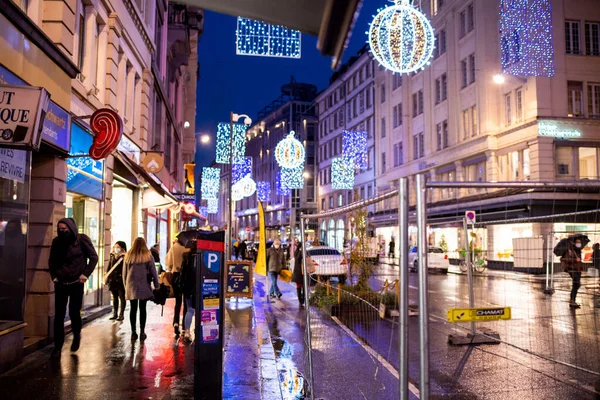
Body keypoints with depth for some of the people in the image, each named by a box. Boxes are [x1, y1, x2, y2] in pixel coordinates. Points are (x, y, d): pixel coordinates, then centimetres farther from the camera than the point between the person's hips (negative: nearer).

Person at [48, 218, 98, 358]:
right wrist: (54, 276, 5)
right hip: (60, 283, 3)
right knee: (59, 315, 2)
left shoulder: (82, 239, -8)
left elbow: (94, 257, -4)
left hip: (76, 283, -2)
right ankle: (58, 347, 10)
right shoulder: (57, 241, 1)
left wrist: (86, 274, -9)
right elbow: (51, 261, 15)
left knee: (74, 313, 3)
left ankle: (77, 336, 32)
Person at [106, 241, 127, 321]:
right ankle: (115, 314, 22)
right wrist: (107, 276, 12)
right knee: (115, 297, 14)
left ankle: (121, 314, 9)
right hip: (112, 280, 6)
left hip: (120, 280, -6)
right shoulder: (112, 256, 10)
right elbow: (109, 267, 15)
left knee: (122, 297, 3)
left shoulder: (124, 257, -9)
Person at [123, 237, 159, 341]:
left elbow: (124, 273, 10)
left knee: (133, 309, 6)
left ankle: (133, 332, 7)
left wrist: (125, 285, 17)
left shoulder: (128, 256, 5)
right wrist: (156, 285, 6)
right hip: (144, 286, -2)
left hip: (131, 286, 2)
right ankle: (142, 332, 3)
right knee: (142, 309, 3)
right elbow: (153, 271, 0)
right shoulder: (148, 256, -1)